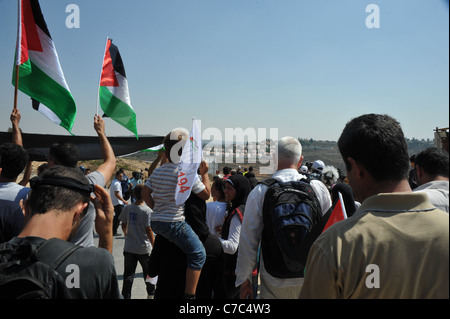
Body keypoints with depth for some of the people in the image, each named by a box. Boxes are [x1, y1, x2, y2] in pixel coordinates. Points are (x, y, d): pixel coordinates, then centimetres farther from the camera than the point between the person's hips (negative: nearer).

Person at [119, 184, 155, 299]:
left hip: (129, 247, 3)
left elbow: (124, 225, 8)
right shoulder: (147, 210, -16)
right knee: (148, 272, 17)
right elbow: (148, 230, -16)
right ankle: (151, 293, 33)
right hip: (144, 248, -3)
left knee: (128, 275, 11)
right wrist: (154, 245, -5)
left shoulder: (127, 208, -3)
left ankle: (125, 296, 14)